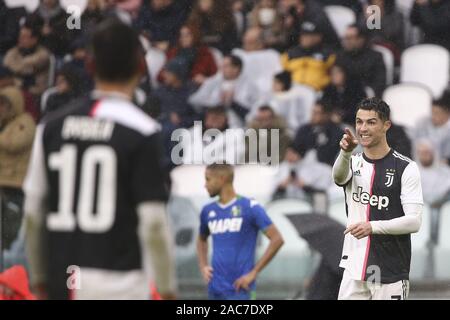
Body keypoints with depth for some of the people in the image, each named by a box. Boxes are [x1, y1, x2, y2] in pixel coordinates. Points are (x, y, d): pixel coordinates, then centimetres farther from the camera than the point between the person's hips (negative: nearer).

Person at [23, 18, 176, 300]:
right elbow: (153, 223, -12)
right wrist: (167, 289, -2)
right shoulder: (142, 131, -9)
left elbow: (33, 213, 8)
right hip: (118, 280, -5)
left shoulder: (52, 126, 5)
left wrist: (39, 277, 20)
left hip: (63, 280, 5)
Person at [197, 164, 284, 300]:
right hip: (215, 288, 6)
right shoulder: (208, 211, 11)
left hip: (238, 289, -6)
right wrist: (203, 266, 12)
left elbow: (277, 240, -9)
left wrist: (254, 272, -12)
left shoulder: (250, 208, -6)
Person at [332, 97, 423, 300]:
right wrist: (346, 152, -39)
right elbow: (339, 177, -18)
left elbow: (414, 221, -11)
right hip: (354, 270, 4)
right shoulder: (353, 163, 8)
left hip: (391, 273, -4)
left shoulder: (406, 168, -4)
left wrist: (373, 227, -24)